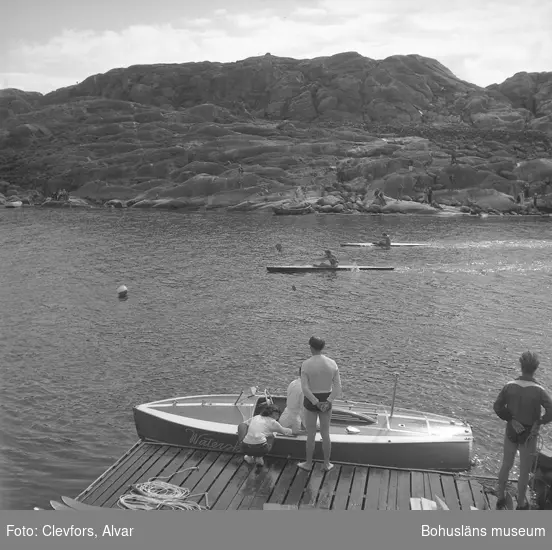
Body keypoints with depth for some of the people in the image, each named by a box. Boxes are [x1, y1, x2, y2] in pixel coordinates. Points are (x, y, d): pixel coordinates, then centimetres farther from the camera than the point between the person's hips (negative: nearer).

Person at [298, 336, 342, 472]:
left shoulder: (306, 365, -19)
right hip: (326, 401, 3)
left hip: (311, 402, -3)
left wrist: (317, 404, -17)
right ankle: (327, 464, 30)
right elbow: (338, 387, -11)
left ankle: (308, 463, 30)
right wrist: (327, 403, -16)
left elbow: (304, 388, -23)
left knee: (311, 434, 14)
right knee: (325, 434, 19)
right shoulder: (332, 363, -9)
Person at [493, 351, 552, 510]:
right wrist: (539, 422, -10)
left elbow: (497, 406, -12)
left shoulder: (509, 386, -13)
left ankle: (500, 499, 36)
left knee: (506, 465, 21)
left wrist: (511, 420, -8)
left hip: (511, 432, 3)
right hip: (529, 435, -3)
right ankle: (521, 504, 31)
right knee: (524, 472, 15)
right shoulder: (538, 391, -21)